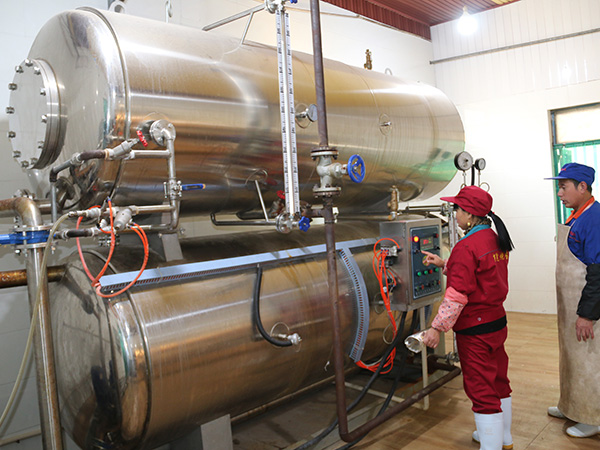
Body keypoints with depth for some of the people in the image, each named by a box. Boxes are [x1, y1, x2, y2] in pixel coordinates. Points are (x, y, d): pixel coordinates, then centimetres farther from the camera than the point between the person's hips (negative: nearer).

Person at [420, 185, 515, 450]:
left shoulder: (467, 247, -22)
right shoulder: (495, 239, 5)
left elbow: (457, 295, -24)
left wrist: (437, 327, -19)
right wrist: (444, 265, 20)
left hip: (475, 330, -9)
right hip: (497, 321, 10)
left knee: (481, 389, 1)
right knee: (498, 381, 21)